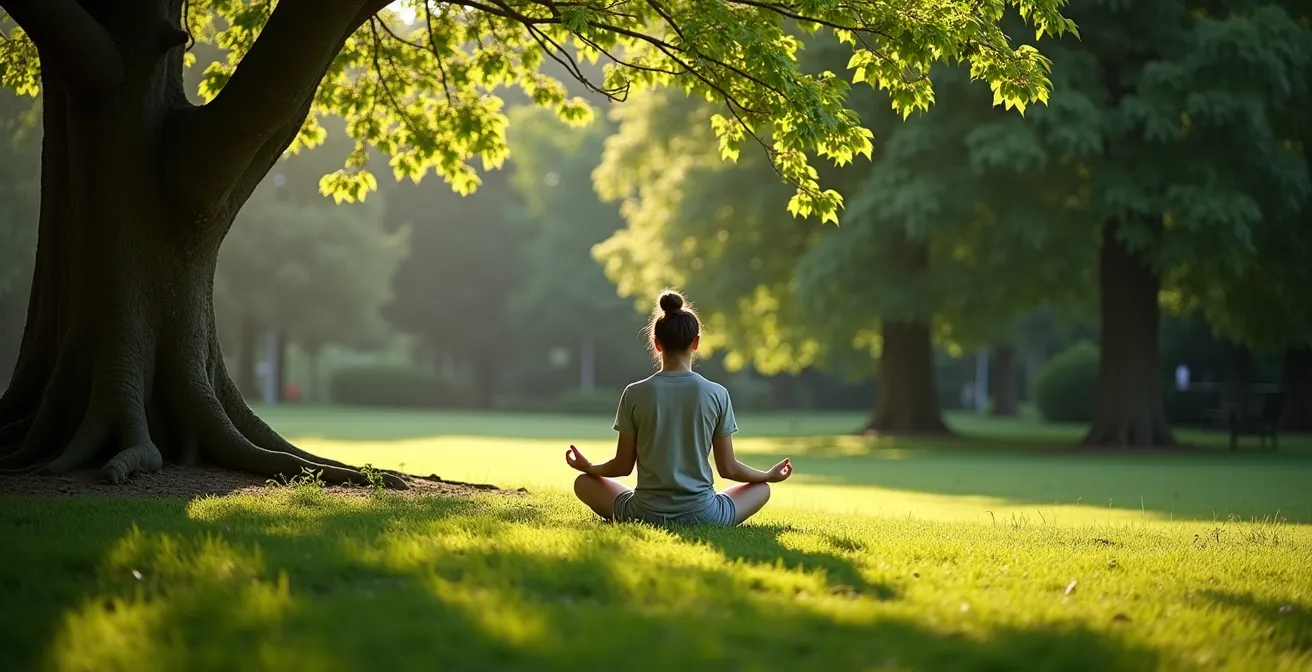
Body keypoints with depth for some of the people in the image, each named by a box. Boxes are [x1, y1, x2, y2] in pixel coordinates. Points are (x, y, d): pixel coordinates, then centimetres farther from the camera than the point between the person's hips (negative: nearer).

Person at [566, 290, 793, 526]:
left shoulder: (635, 394, -6)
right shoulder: (716, 394, -6)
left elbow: (623, 466, 1)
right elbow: (727, 468, 0)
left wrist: (589, 467, 22)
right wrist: (769, 475, 19)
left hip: (645, 515, -1)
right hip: (702, 516, 1)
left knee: (584, 482, 24)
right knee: (761, 488, 27)